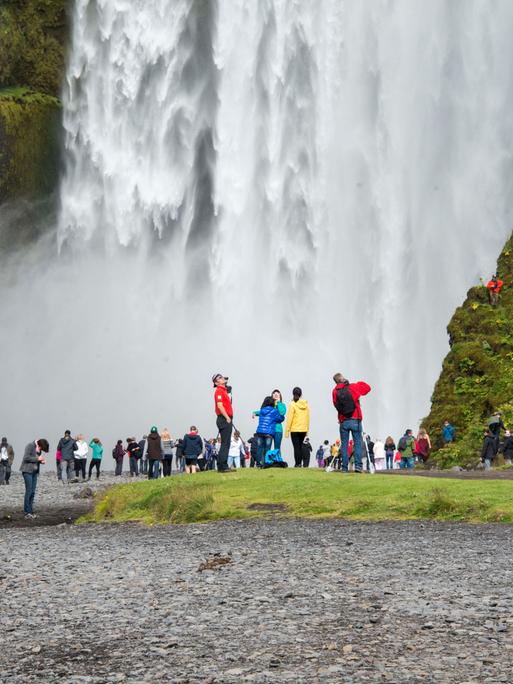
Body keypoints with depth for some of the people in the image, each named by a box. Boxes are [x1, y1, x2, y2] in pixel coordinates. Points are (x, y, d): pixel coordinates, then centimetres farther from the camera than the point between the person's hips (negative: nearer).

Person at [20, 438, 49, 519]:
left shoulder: (39, 449, 11)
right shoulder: (30, 446, -12)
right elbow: (26, 458, -19)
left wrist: (42, 461, 1)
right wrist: (37, 459, -18)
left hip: (35, 472, 8)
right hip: (27, 471, -8)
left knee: (32, 492, 6)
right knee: (29, 491, -9)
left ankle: (30, 511, 11)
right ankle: (27, 512, -6)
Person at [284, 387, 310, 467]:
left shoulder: (292, 404, -10)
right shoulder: (306, 405, 5)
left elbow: (289, 418, -11)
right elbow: (308, 418, 9)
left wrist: (287, 430, -6)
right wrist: (307, 429, 17)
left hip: (295, 430, -5)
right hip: (304, 430, 5)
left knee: (296, 447, -1)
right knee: (300, 446, 15)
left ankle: (297, 463, -5)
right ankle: (300, 463, 13)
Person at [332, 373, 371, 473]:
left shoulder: (335, 392, 3)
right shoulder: (353, 387, -2)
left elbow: (336, 404, 8)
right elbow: (367, 388, 9)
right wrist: (360, 383, 24)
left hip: (343, 422, 2)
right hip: (355, 420, -2)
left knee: (344, 444, 6)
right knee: (357, 443, 1)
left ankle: (344, 467, 3)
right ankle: (358, 466, -8)